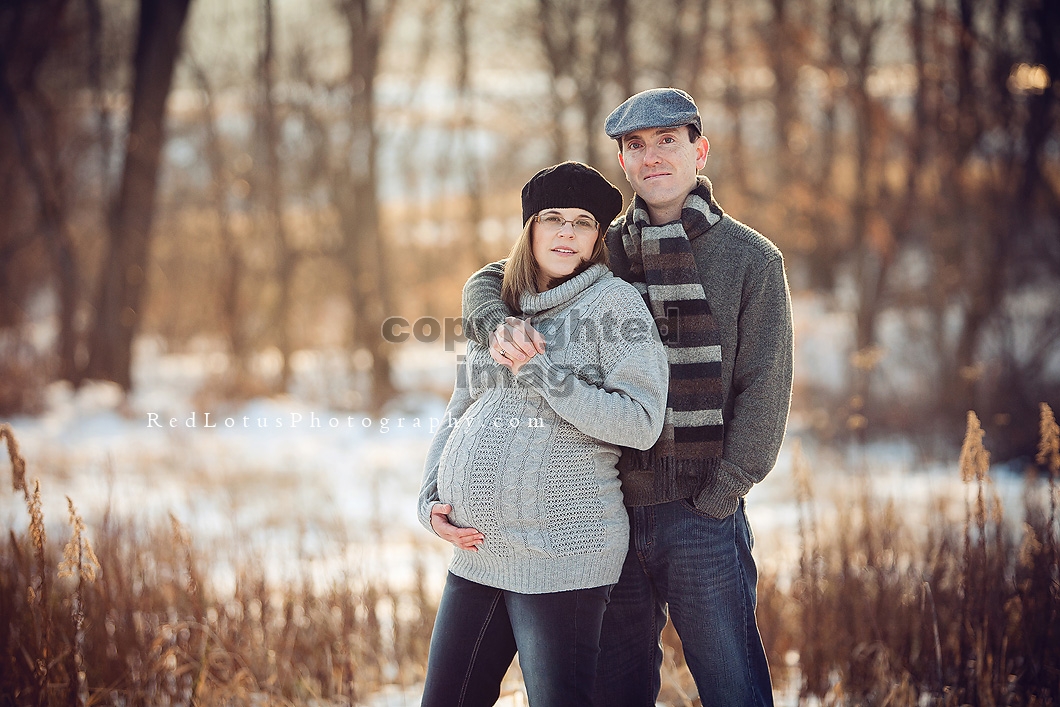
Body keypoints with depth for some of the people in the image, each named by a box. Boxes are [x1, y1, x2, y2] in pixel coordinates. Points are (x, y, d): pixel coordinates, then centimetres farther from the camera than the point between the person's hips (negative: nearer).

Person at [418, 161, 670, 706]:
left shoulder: (614, 301, -5)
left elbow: (641, 424, -15)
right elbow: (458, 416, 21)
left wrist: (539, 371, -15)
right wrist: (430, 501, 6)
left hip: (559, 556, -7)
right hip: (476, 553, 7)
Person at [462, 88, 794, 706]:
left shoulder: (752, 259, 1)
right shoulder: (603, 248, 11)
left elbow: (764, 393, -4)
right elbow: (488, 282, 12)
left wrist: (715, 499, -11)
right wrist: (502, 324, -13)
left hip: (701, 517, -4)